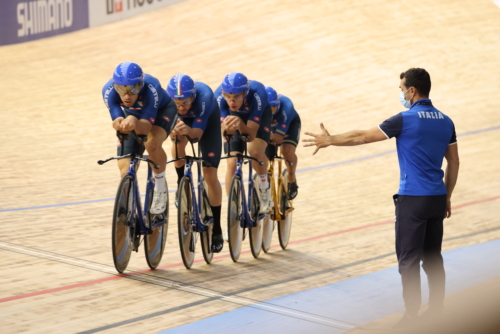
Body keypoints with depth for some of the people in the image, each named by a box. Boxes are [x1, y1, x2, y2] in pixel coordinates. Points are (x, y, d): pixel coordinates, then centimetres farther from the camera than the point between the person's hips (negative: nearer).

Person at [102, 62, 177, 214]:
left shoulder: (151, 87, -40)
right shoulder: (109, 91, -33)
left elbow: (146, 126, -42)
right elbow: (117, 120, -34)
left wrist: (134, 122, -64)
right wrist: (119, 123, -58)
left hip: (161, 111, -3)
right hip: (132, 115, 3)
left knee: (152, 143, -36)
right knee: (126, 171, -6)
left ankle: (160, 188, -13)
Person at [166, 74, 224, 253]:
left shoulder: (204, 96, -43)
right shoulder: (168, 98, -36)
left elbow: (198, 133, -42)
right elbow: (168, 132, -35)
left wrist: (188, 130, -64)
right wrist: (173, 132, -58)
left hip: (208, 119, -4)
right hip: (183, 119, 4)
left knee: (210, 173, -11)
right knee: (178, 143, -25)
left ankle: (216, 231, -3)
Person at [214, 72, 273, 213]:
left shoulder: (257, 93, -41)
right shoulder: (219, 96, -36)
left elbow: (251, 135, -41)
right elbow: (223, 129, -38)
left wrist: (240, 124, -62)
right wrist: (227, 127, -61)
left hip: (259, 115, -2)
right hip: (235, 115, 2)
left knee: (255, 151, -28)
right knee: (232, 164, -10)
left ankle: (264, 190, -2)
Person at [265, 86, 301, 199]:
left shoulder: (286, 106, -41)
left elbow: (279, 139, -40)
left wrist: (271, 136, -60)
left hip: (290, 123, -3)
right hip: (267, 125, 3)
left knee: (287, 151, -28)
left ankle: (291, 180, -2)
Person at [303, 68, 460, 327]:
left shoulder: (406, 119, -12)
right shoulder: (445, 121, 8)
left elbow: (363, 137, -7)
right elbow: (454, 163, 13)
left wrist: (330, 140, 5)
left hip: (412, 199, -7)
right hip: (437, 198, 7)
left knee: (409, 259, -1)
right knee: (433, 257, 13)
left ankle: (411, 316, -1)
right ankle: (436, 313, 18)